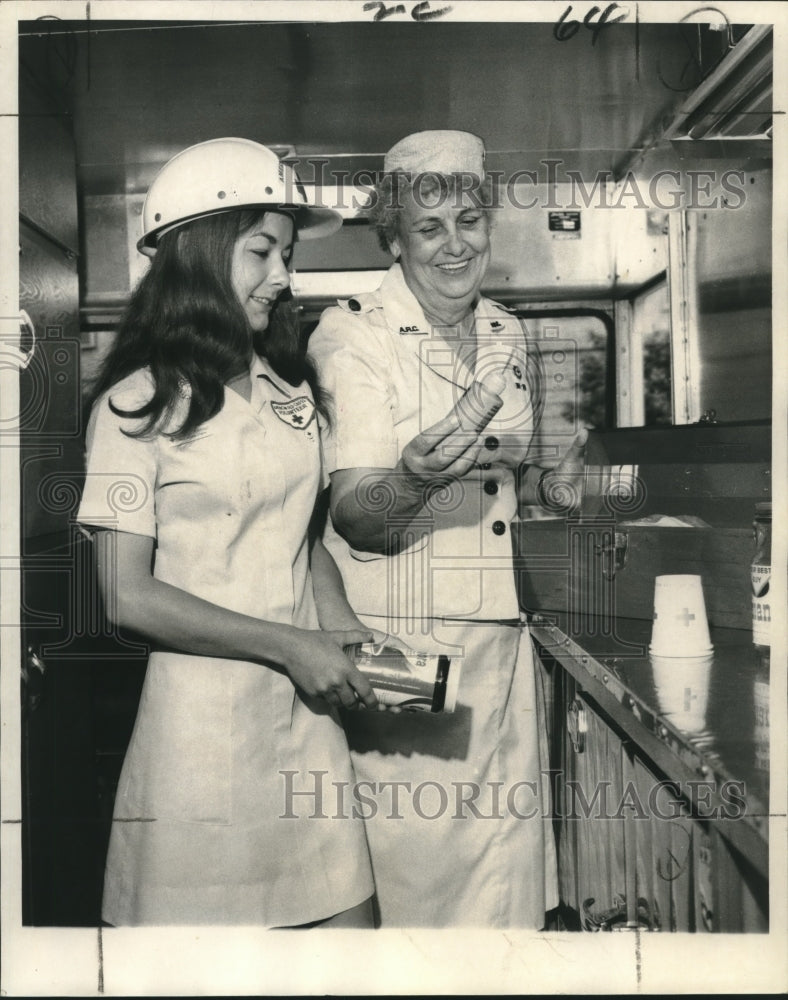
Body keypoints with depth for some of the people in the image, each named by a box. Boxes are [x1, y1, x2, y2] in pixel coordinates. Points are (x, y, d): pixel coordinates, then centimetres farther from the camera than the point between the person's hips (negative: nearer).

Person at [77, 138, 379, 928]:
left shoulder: (287, 388, 10)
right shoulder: (139, 403, -9)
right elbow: (129, 597, -12)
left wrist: (342, 629, 0)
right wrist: (289, 645, -13)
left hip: (307, 710, 5)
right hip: (201, 719, -5)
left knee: (348, 917, 8)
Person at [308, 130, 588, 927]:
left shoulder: (509, 336, 10)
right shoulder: (351, 336, -9)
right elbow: (354, 516, -17)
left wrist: (550, 487, 4)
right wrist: (414, 479, -37)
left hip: (500, 644, 6)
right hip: (397, 650, -5)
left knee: (506, 886, 14)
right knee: (412, 874, 4)